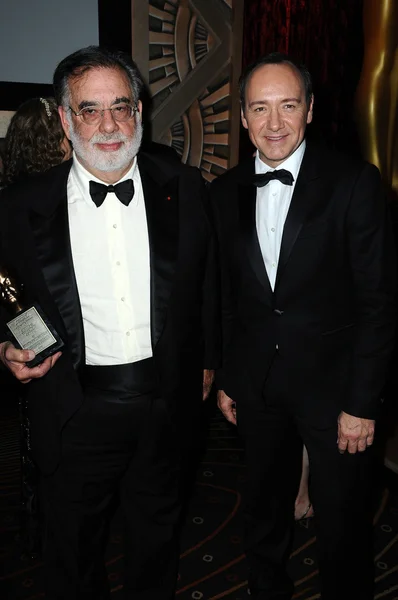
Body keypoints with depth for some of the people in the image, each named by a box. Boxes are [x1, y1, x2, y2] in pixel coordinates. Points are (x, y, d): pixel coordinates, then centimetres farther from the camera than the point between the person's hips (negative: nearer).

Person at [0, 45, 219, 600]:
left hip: (165, 402, 2)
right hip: (74, 408, -1)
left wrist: (205, 362, 10)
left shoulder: (184, 188, -4)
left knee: (157, 533, 25)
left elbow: (206, 283, 6)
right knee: (73, 545, 19)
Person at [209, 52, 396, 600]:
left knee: (343, 529, 11)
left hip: (334, 384, -4)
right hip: (256, 385, 4)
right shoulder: (224, 191, 3)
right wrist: (224, 378, 9)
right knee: (265, 513, 22)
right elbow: (225, 294, 8)